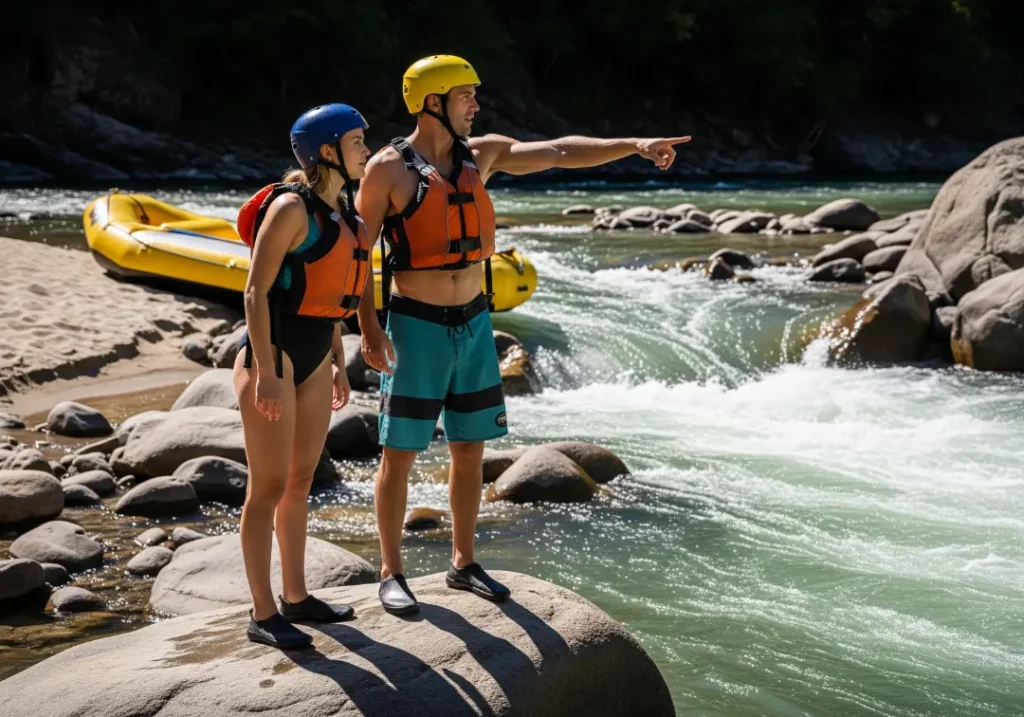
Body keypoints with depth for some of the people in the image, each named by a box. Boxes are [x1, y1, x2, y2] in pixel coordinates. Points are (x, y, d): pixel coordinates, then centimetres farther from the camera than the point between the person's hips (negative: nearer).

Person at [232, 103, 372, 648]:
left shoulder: (342, 209, 11)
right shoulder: (291, 207, -15)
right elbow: (256, 291, -17)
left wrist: (337, 362, 20)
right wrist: (264, 372, -21)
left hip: (314, 359, 9)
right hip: (274, 354, -9)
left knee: (300, 482, 15)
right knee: (269, 486, -2)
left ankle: (296, 597, 27)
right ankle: (263, 615, 6)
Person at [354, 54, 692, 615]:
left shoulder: (482, 154, 6)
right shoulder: (389, 168, -10)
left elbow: (559, 152, 3)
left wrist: (633, 145, -7)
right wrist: (368, 327, -15)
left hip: (474, 323, 6)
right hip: (415, 327, -6)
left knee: (470, 449, 11)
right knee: (399, 455, 1)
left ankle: (463, 564, 25)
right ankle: (391, 573, 14)